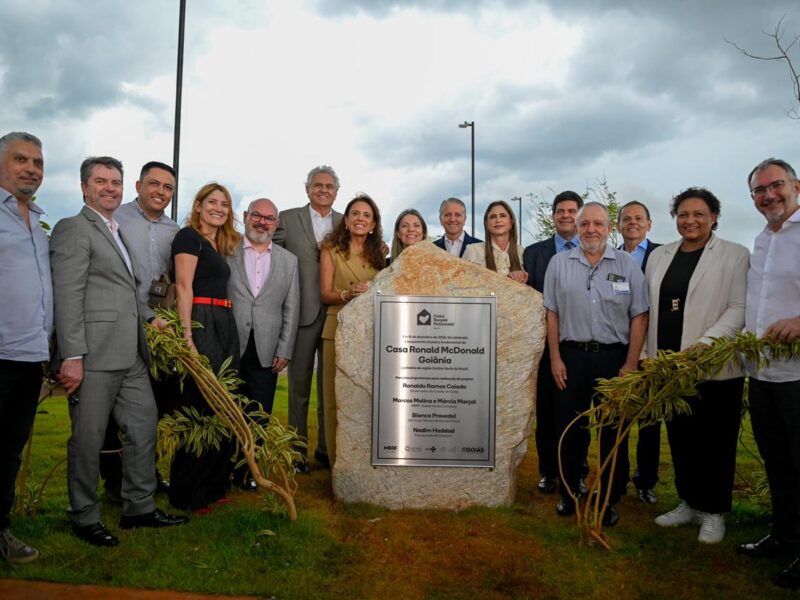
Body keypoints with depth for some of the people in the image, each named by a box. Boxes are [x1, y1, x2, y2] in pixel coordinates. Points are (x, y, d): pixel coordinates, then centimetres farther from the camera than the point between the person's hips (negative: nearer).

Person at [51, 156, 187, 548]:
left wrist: (148, 318, 14)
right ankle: (84, 519, 18)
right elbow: (67, 298, -14)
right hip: (94, 355, -9)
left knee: (144, 427, 13)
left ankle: (140, 508, 26)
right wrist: (72, 356, -19)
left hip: (131, 354, 9)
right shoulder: (73, 228, -6)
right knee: (88, 439, 3)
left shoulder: (118, 232, 21)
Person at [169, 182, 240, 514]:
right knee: (201, 406, -5)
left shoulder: (220, 246, 21)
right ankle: (188, 494, 7)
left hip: (224, 327, 9)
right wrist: (187, 336, -22)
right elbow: (183, 286, -12)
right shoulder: (189, 236, -2)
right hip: (201, 324, -8)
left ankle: (213, 485, 22)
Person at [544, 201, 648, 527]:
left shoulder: (627, 264, 2)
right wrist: (555, 359, 0)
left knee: (614, 431, 7)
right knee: (569, 428, 9)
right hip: (571, 357, 1)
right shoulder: (559, 263, 4)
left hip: (614, 358, 0)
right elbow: (552, 314, 5)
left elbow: (639, 316, 0)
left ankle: (610, 500, 22)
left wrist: (631, 363, -6)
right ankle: (568, 493, 25)